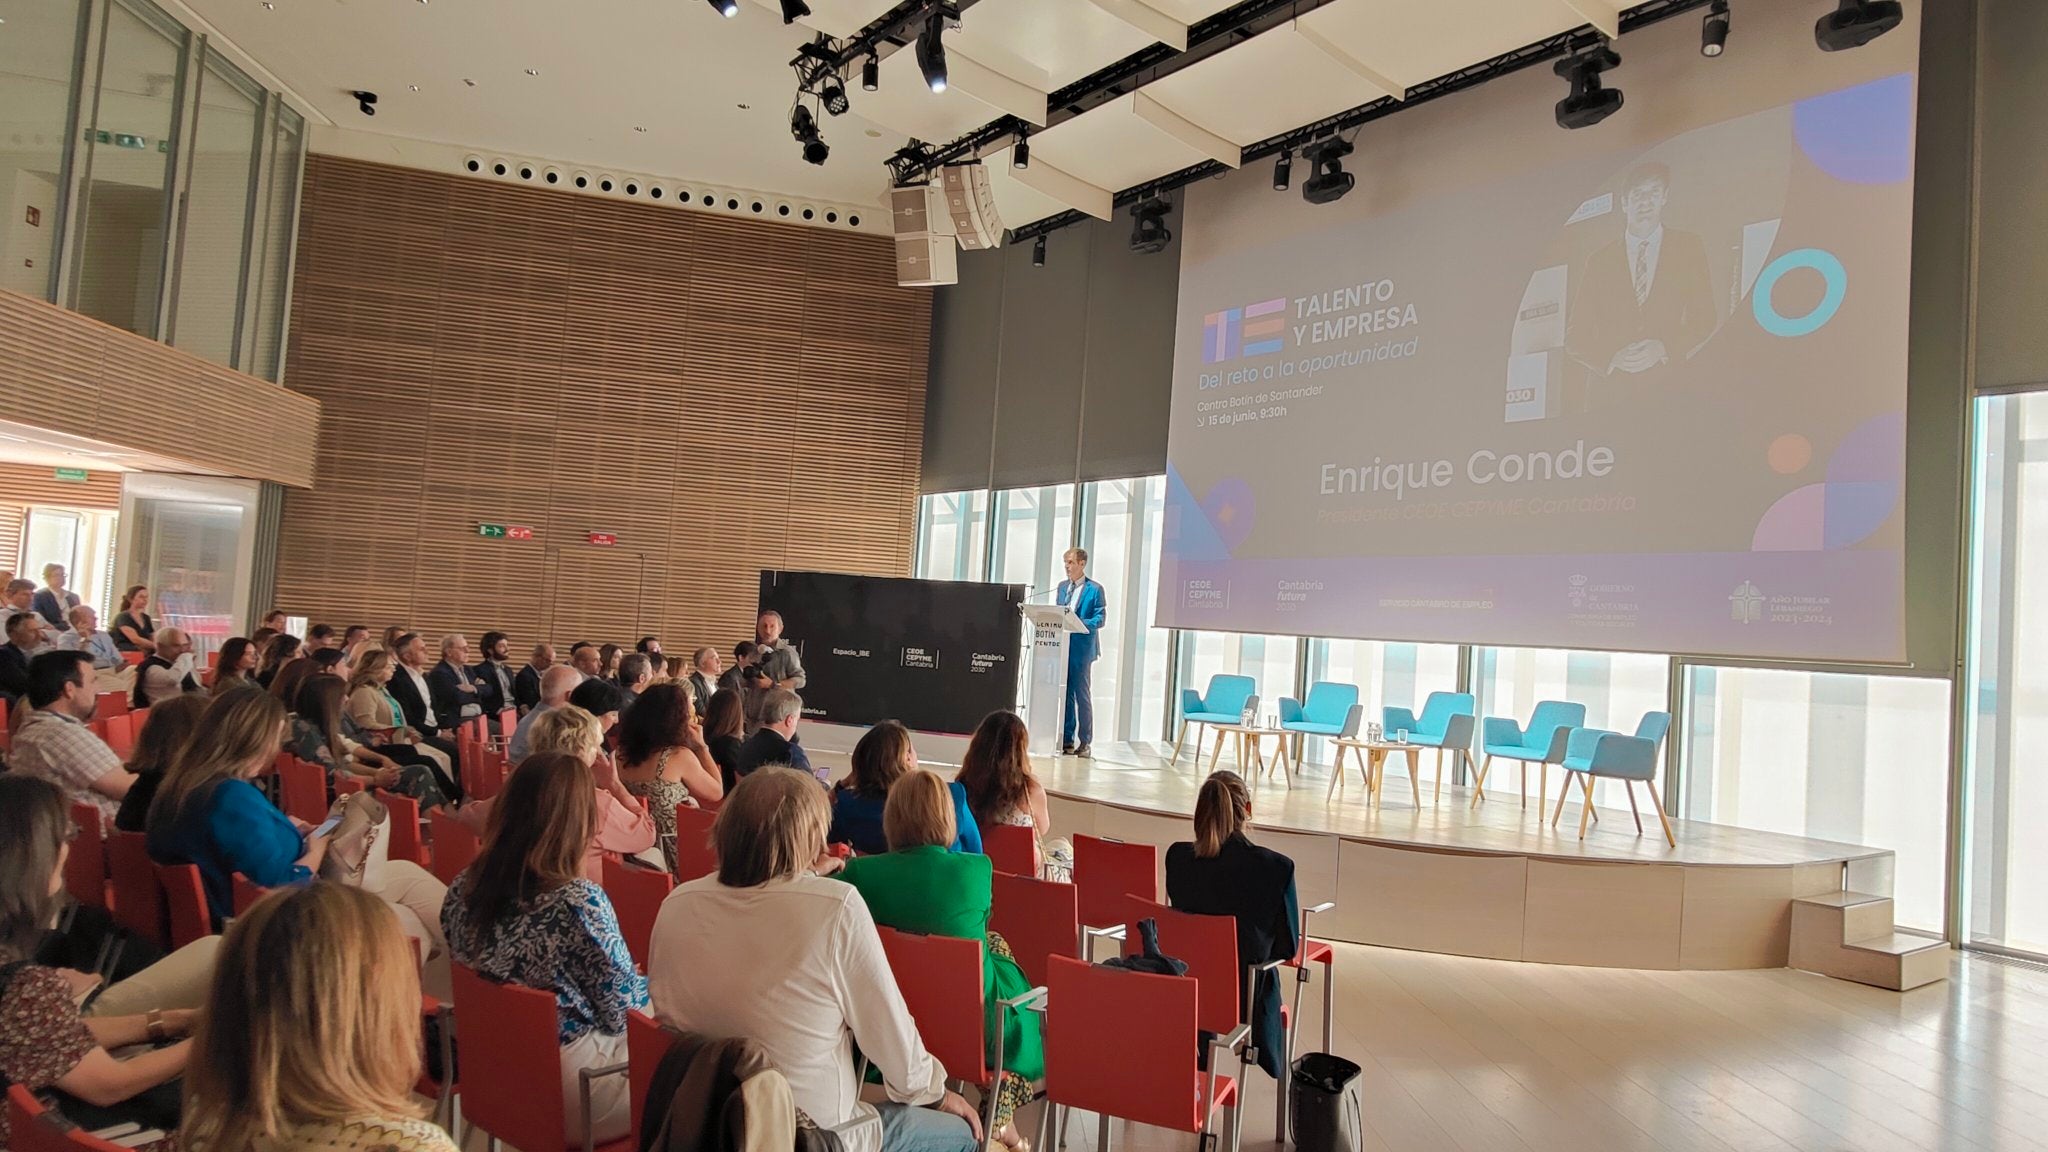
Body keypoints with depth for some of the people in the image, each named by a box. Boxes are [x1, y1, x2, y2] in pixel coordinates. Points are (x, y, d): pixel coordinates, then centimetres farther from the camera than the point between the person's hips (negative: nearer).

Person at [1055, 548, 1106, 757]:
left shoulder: (1094, 589, -4)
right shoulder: (1062, 586, 15)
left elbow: (1100, 619, -10)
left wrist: (1080, 623, -25)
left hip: (1081, 648, -6)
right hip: (1062, 647, 6)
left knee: (1082, 696, -1)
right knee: (1064, 694, 9)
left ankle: (1085, 742, 5)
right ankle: (1066, 740, 16)